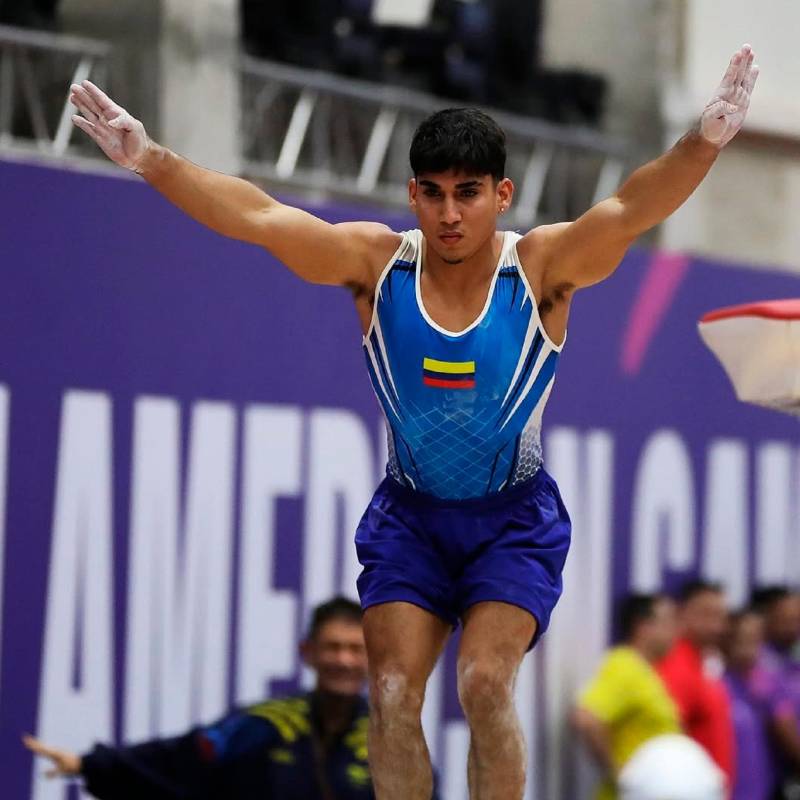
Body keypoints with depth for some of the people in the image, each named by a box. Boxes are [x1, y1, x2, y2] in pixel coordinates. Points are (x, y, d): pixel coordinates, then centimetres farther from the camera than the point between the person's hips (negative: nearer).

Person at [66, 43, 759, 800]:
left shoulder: (543, 268, -17)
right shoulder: (378, 264, -12)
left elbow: (629, 210, -33)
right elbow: (257, 216, -20)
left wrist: (704, 141, -51)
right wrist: (149, 160, -31)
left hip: (514, 519, -2)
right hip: (408, 516, 2)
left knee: (484, 683, -17)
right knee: (392, 694, -7)